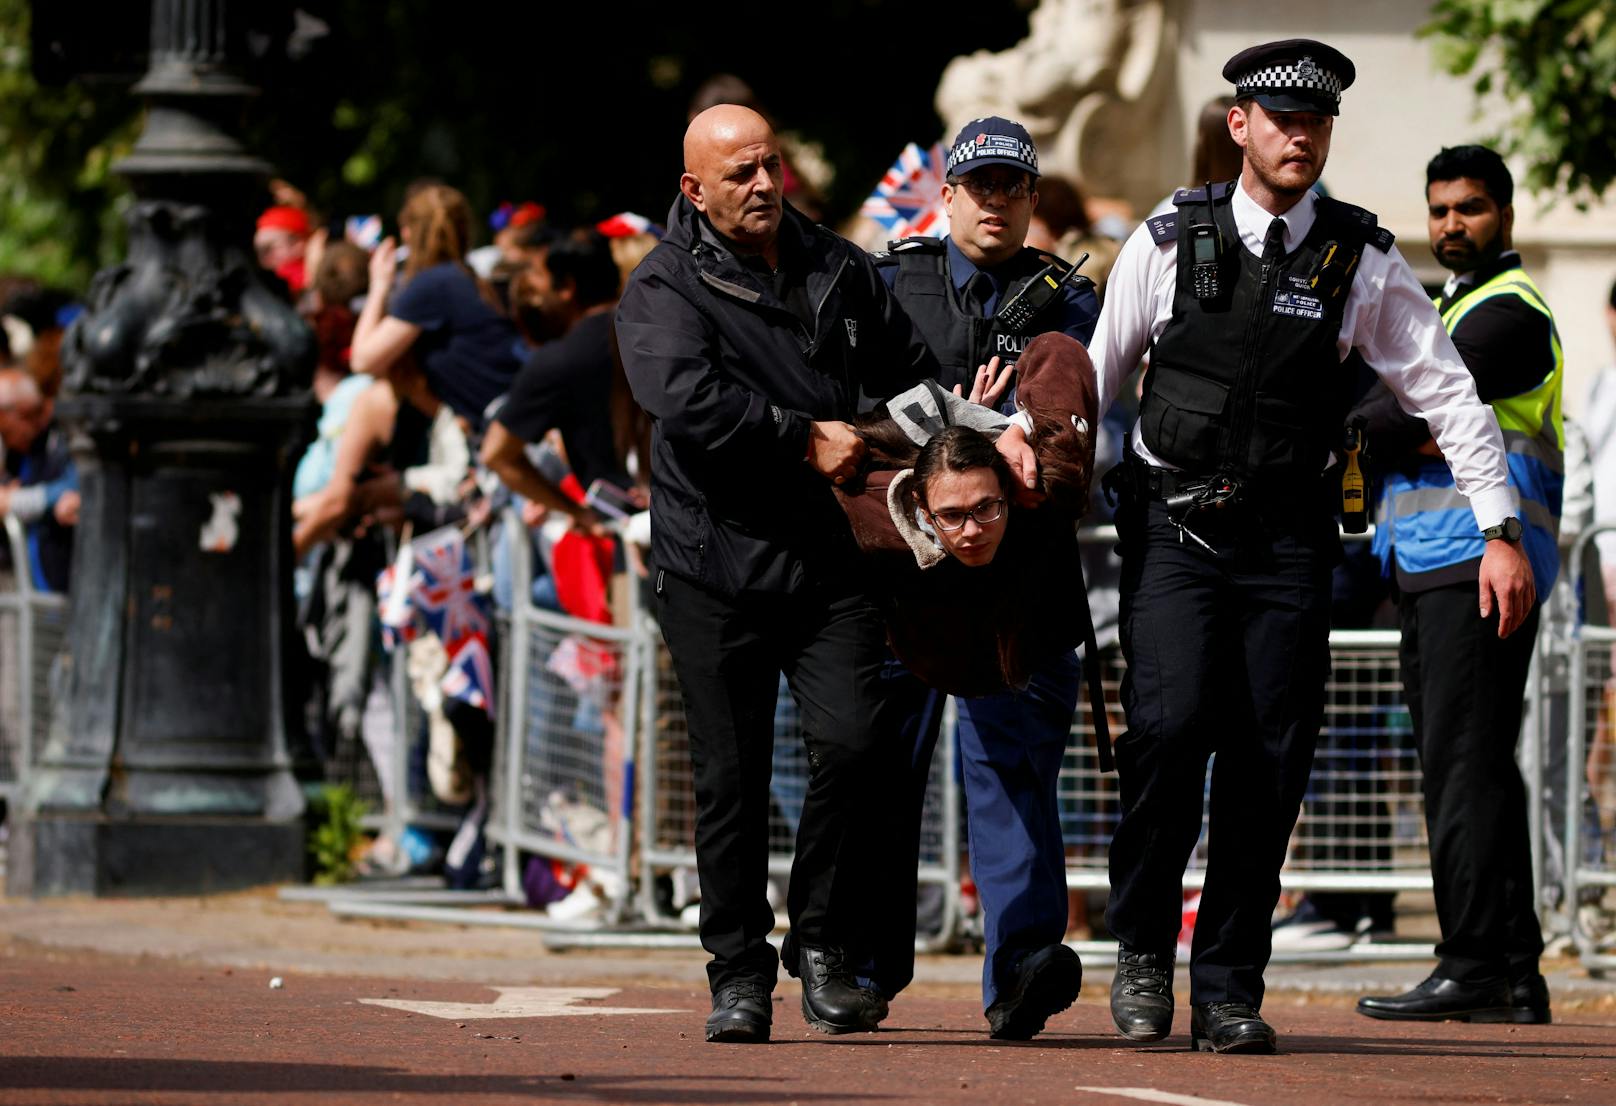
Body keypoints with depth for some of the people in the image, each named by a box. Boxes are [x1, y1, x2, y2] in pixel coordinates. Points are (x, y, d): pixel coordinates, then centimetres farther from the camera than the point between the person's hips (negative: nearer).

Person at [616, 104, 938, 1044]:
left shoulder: (840, 271, 15)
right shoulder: (666, 288, 0)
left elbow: (914, 376, 25)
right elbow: (688, 399, -17)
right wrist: (806, 438, -16)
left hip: (828, 558, 3)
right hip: (717, 567, -3)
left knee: (858, 740, -13)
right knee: (731, 778, 1)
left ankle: (826, 949, 2)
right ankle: (740, 974, 12)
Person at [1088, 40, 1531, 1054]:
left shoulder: (1363, 260, 3)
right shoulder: (1170, 243, 2)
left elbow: (1448, 393, 5)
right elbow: (1091, 380, 10)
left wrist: (1501, 532, -2)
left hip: (1286, 540, 1)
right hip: (1172, 526, -1)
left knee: (1269, 763, -3)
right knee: (1170, 724, -18)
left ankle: (1230, 991, 6)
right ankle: (1142, 950, 0)